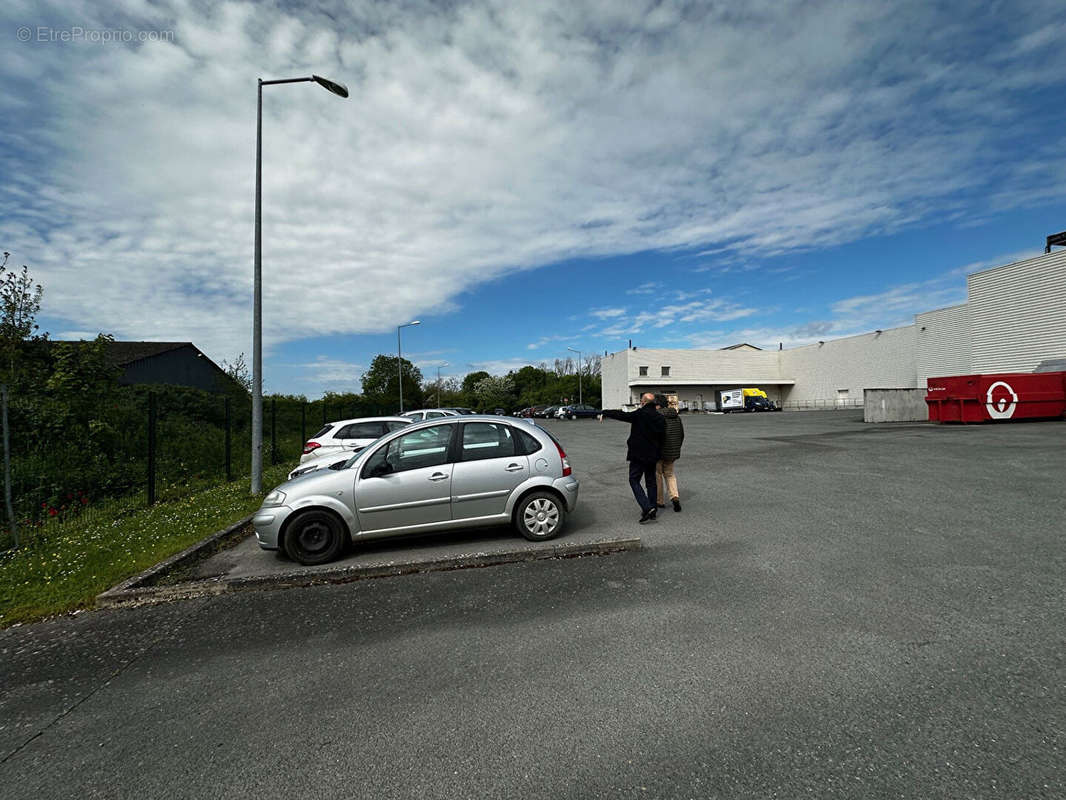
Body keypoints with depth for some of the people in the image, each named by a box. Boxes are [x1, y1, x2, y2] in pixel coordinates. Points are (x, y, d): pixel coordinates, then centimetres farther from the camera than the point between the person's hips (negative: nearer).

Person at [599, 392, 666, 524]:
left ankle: (647, 508, -14)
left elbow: (621, 415, -10)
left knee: (634, 480, 1)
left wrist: (604, 413, 4)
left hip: (638, 455, -6)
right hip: (652, 456, 6)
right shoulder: (660, 418, 4)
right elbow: (662, 439, 9)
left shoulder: (639, 414, -14)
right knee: (651, 481, 15)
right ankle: (652, 511, 19)